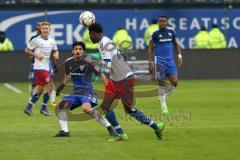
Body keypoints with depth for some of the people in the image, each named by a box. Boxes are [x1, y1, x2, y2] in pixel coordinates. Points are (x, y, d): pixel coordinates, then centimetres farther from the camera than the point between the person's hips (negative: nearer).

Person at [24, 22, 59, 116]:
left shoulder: (52, 41, 10)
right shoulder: (36, 40, -8)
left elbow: (55, 51, 24)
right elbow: (27, 50, -2)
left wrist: (56, 55, 2)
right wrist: (35, 55, -17)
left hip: (46, 68, 7)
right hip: (39, 67, -7)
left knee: (39, 90, 9)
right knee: (48, 86, -12)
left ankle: (28, 108, 18)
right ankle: (44, 108, -1)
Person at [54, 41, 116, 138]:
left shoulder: (87, 61, -12)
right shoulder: (68, 62, 6)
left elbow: (100, 74, -7)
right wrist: (61, 86, 33)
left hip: (87, 91, -7)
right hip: (75, 92, 7)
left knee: (86, 108, -34)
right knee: (60, 106, -3)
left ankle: (109, 127, -26)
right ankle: (64, 131, 4)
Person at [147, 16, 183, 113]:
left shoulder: (171, 31, 4)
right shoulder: (155, 34, -4)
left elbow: (176, 44, 19)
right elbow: (150, 48, 0)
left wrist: (179, 56, 10)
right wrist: (150, 63, -6)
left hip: (170, 60, 3)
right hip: (160, 61, -3)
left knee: (174, 83, -7)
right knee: (161, 84, -2)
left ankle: (163, 95, 22)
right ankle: (163, 106, 10)